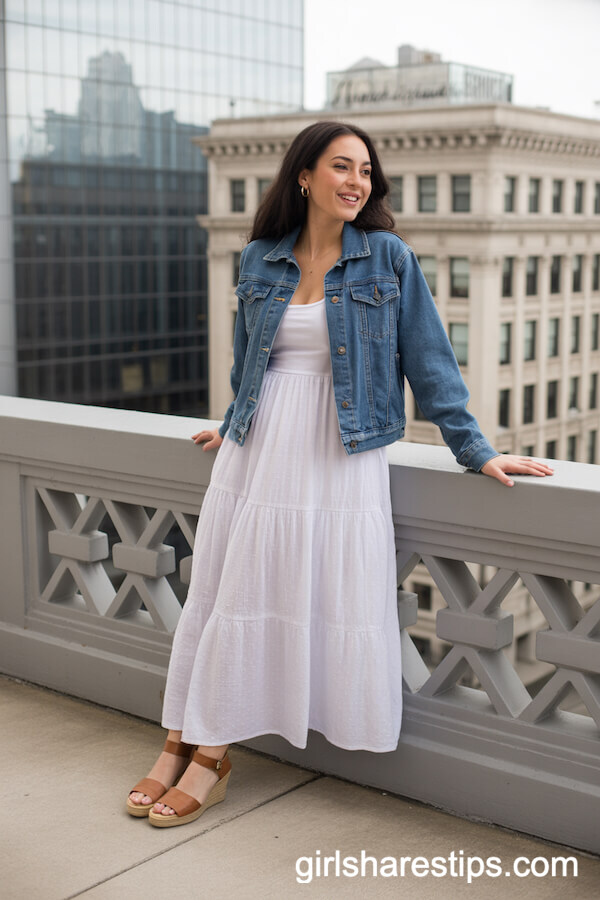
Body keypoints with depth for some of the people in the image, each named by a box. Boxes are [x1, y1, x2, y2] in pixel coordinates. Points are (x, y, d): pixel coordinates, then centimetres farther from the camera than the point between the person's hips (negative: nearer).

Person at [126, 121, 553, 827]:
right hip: (257, 450, 3)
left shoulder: (389, 259, -1)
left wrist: (475, 451, -2)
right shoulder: (259, 261, 7)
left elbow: (428, 361, 0)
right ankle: (185, 744, 13)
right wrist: (236, 425, 25)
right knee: (227, 593, 2)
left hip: (340, 457, -2)